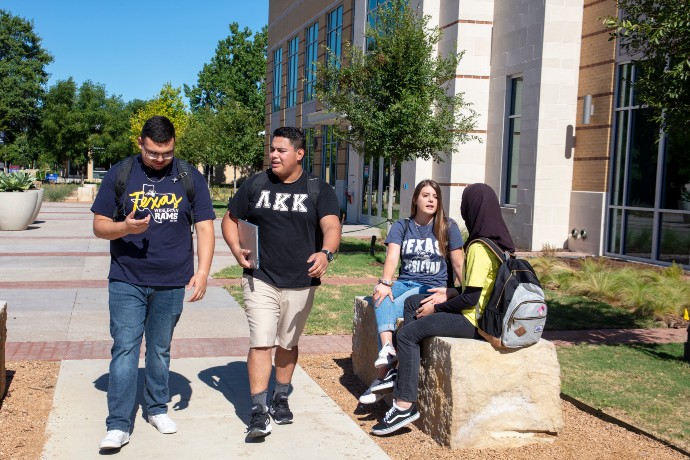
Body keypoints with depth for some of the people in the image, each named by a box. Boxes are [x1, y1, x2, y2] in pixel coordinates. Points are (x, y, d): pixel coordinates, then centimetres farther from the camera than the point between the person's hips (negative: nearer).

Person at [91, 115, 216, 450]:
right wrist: (125, 227, -21)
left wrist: (202, 272, -13)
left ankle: (157, 408, 31)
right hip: (126, 282, -1)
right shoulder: (119, 174, -1)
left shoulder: (190, 178, 0)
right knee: (124, 349, -4)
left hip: (172, 284, 1)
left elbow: (205, 228, -1)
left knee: (160, 350, 14)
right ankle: (118, 425, 2)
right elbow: (99, 226, 1)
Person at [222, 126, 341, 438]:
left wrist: (325, 253, -36)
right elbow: (230, 219, 11)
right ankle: (259, 411, -4)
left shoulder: (318, 190, -2)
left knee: (288, 343, 15)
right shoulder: (255, 185, 3)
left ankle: (281, 399, 34)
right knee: (261, 343, -8)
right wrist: (236, 249, -8)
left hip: (300, 283, 1)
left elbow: (331, 226, -15)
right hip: (260, 280, 0)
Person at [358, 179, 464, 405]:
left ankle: (383, 374, -30)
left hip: (433, 287, -3)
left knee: (394, 308, -31)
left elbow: (458, 265, 3)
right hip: (405, 282, 3)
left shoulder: (448, 228, 5)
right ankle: (388, 350, -52)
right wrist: (385, 283, -25)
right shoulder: (401, 227, 9)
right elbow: (392, 257, -7)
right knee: (382, 296, -32)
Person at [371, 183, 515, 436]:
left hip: (474, 321, -10)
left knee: (408, 333, -10)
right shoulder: (497, 241, 7)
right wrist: (448, 293, 7)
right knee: (412, 303, 17)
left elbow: (470, 298, -21)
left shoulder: (478, 248, -21)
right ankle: (402, 370, 16)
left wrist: (436, 308, -8)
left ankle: (405, 405, -8)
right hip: (484, 312, 10)